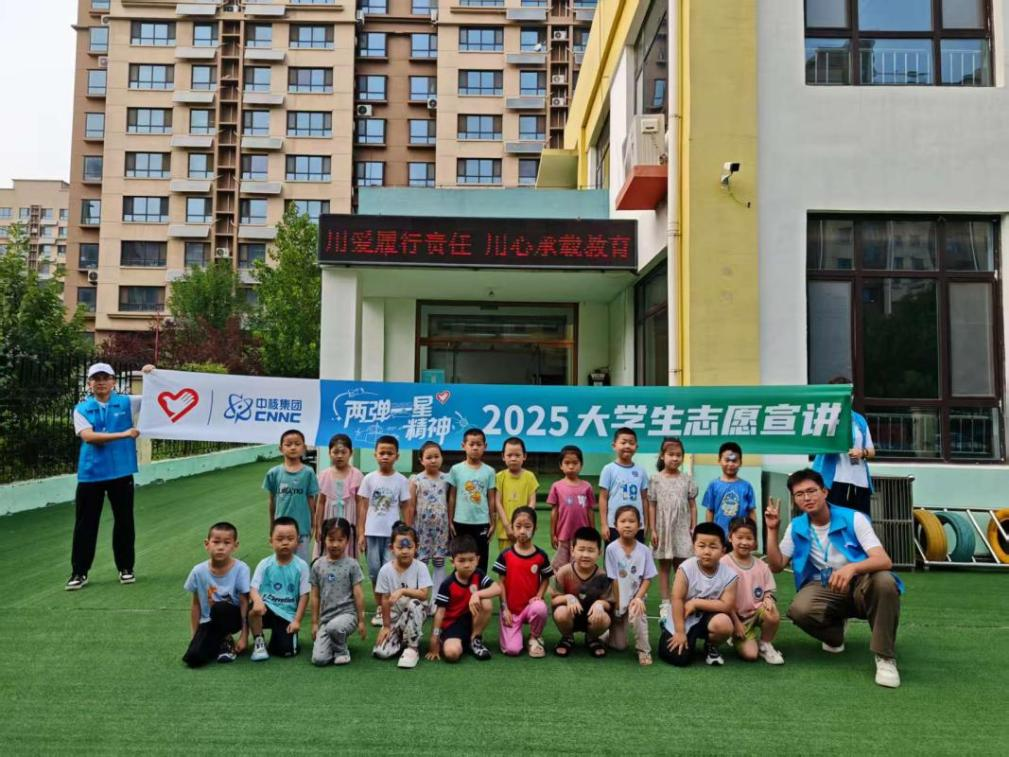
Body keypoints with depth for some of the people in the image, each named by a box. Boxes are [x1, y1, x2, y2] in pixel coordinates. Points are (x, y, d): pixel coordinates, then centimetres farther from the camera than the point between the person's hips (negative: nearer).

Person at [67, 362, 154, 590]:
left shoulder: (126, 402, 5)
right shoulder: (82, 409, 1)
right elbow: (88, 436, -13)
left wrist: (151, 376, -10)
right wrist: (123, 434, -19)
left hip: (121, 472, 1)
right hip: (90, 474, -1)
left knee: (125, 522, 9)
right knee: (85, 524, 6)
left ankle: (126, 568, 22)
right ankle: (79, 572, 15)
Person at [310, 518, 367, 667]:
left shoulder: (351, 565, -2)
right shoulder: (318, 565, 4)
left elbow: (358, 594, 1)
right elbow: (314, 596, 9)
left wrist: (361, 620, 1)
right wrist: (314, 623, 9)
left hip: (347, 613, -3)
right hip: (325, 617, 3)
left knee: (333, 626, -37)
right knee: (318, 659, -14)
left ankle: (342, 651, -5)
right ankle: (337, 642, 18)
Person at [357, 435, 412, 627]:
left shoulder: (401, 480, 0)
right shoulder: (369, 479, 1)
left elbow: (406, 508, 3)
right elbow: (363, 507, 3)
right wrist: (361, 533, -1)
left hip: (393, 533, -1)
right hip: (372, 532, 1)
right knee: (374, 570, 6)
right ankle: (379, 608, 19)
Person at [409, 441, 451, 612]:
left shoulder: (446, 479, 1)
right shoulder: (416, 480, -4)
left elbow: (450, 503, 5)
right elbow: (411, 506, -2)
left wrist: (451, 525, 3)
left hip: (441, 527, 2)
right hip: (422, 527, -2)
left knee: (439, 563, 6)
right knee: (420, 563, 3)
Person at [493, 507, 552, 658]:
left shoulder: (541, 556, -5)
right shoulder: (505, 555, -6)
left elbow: (545, 579, 6)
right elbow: (502, 582, -2)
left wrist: (539, 596, -13)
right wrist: (504, 608, -7)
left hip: (530, 605, 1)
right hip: (511, 608, -1)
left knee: (540, 608, -36)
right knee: (512, 649, -16)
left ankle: (535, 638, -4)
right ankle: (506, 631, 21)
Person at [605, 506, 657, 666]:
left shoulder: (644, 551, -10)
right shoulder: (611, 549, -15)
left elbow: (647, 578, -6)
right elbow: (613, 579, -12)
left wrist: (638, 598, -18)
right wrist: (618, 604, -13)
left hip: (636, 597, 0)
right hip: (618, 599, 0)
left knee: (637, 614, -35)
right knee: (618, 646, 4)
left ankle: (643, 650, -12)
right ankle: (614, 632, 40)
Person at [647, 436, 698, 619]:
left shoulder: (687, 479, 2)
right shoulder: (656, 479, -2)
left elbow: (692, 505, 5)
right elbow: (652, 506, -2)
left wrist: (693, 528, 0)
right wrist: (653, 530, -5)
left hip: (682, 529, 1)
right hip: (663, 528, -1)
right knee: (664, 567, 7)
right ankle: (666, 604, 12)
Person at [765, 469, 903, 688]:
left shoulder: (854, 519, -13)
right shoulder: (796, 528, 0)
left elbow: (884, 561, -23)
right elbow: (776, 566, 3)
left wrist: (852, 568, -44)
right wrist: (772, 530, -8)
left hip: (859, 587, -2)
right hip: (824, 589, 3)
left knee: (884, 581, -37)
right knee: (799, 610, -31)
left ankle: (885, 657, -21)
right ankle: (834, 634, 7)